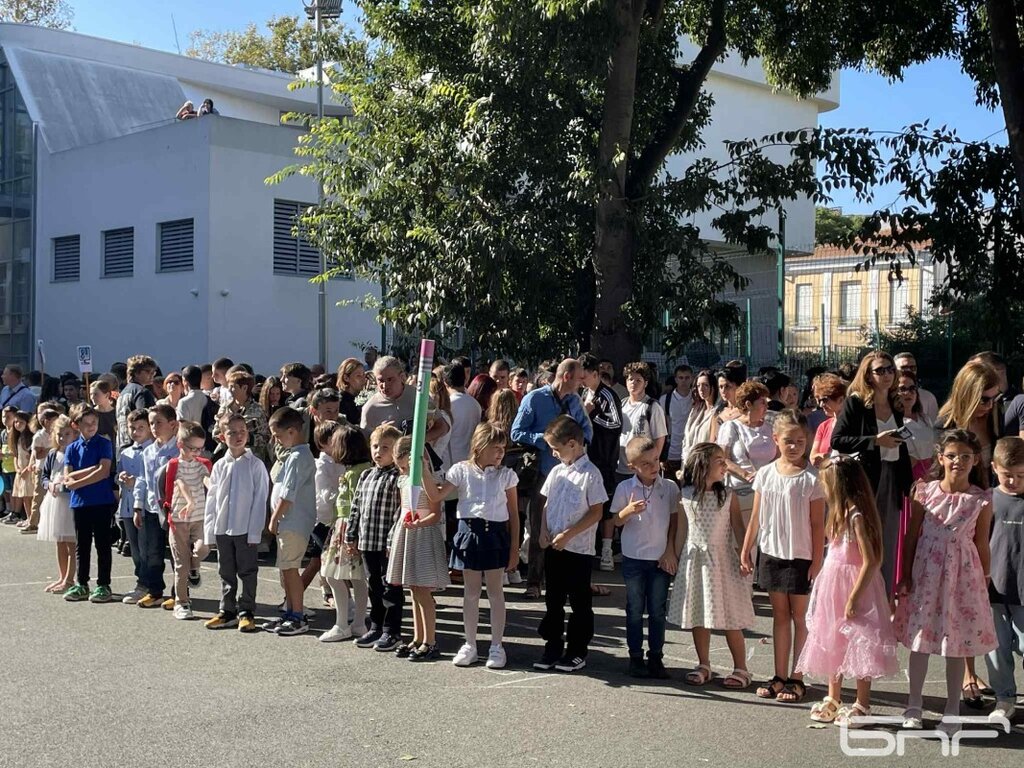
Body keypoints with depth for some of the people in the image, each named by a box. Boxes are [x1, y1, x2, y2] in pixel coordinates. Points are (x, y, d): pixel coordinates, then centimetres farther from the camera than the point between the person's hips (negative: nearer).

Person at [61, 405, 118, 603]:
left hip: (102, 501, -4)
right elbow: (68, 477, -2)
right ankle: (81, 584, 19)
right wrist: (93, 469, -14)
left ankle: (103, 585, 8)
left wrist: (77, 482, -11)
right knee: (81, 544, 11)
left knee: (102, 543, 2)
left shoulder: (104, 444, -2)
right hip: (79, 502, 4)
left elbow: (104, 472, -13)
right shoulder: (72, 448, 8)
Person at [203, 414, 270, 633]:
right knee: (226, 572, 13)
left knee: (247, 572, 4)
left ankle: (246, 612, 13)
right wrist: (209, 531, 5)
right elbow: (211, 499, 9)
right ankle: (227, 611, 22)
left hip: (246, 530, -4)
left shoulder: (255, 464, -5)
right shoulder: (220, 466, 6)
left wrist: (255, 532, -11)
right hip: (222, 528, 4)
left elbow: (260, 499, -7)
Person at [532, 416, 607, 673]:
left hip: (578, 548, -7)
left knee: (580, 601, 5)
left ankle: (577, 651, 14)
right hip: (553, 546, 7)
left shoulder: (590, 474, -13)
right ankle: (553, 647, 23)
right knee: (553, 599, 13)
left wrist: (568, 535, -16)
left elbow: (596, 512, -13)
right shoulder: (556, 472, 7)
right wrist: (544, 531, 0)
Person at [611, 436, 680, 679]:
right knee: (635, 610, 7)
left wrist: (670, 551, 0)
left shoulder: (669, 487, -3)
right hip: (634, 558, -1)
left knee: (658, 611, 7)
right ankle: (635, 657, 16)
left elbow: (674, 520, 3)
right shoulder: (625, 488, -6)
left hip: (661, 558, 1)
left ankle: (656, 657, 16)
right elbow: (616, 521, 0)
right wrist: (628, 511, -21)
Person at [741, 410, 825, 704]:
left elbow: (817, 524, -8)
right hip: (771, 552, 4)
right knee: (780, 615, 12)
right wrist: (746, 549, 8)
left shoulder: (812, 478, -10)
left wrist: (817, 560, -11)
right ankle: (780, 676, 20)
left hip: (801, 556, -4)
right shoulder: (765, 474, 1)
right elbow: (756, 517, 8)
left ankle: (797, 678, 13)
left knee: (800, 616, 5)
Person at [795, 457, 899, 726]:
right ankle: (833, 699, 27)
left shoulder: (857, 516, -19)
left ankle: (862, 706, 12)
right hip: (834, 587, 10)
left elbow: (870, 562, -22)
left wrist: (854, 597, -22)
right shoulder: (842, 514, 9)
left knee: (858, 647, 1)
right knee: (833, 644, 16)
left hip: (853, 588, -9)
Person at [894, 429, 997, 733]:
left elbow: (982, 544, 4)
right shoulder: (925, 491, -3)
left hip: (962, 574, -1)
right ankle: (913, 706, 22)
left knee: (957, 644, 7)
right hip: (926, 572, 1)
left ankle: (952, 711, 21)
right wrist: (905, 576, 2)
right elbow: (912, 536, 2)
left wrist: (985, 581, 6)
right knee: (919, 640, 8)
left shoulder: (982, 500, -3)